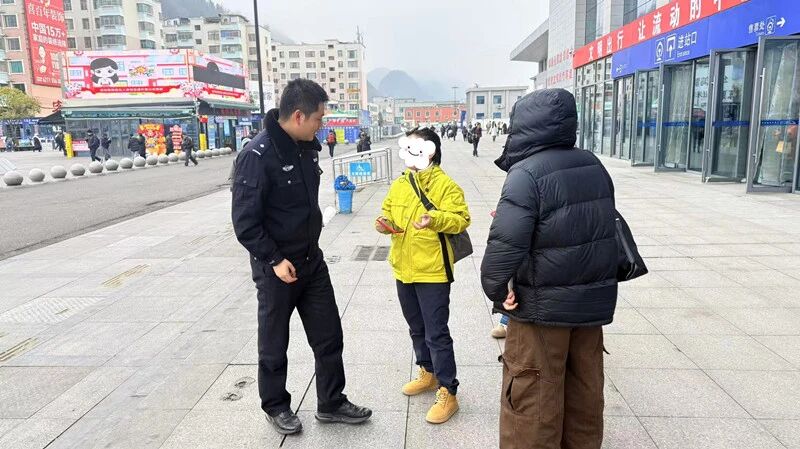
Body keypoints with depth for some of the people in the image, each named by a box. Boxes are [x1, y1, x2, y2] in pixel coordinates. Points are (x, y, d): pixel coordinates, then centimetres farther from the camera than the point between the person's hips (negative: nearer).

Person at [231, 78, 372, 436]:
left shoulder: (309, 147, 1)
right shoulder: (258, 156, -21)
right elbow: (244, 222, -20)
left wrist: (311, 243, 16)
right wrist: (275, 260, -19)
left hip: (312, 260, 7)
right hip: (276, 267, -7)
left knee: (329, 336, 13)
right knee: (274, 345, 13)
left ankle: (331, 403, 29)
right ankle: (276, 407, 34)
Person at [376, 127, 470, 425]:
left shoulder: (446, 185, -11)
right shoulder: (399, 185, 8)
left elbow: (460, 220, -18)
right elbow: (388, 212, 17)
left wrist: (435, 218, -34)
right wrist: (384, 223, -5)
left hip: (432, 271, -7)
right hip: (403, 269, 7)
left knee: (436, 334, -3)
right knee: (417, 329, 21)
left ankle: (447, 394, 9)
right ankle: (428, 373, 41)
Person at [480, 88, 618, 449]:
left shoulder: (526, 173, -19)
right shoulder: (594, 166, 5)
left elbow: (506, 241, -28)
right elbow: (603, 226, 14)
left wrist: (496, 288, -12)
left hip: (543, 305, -7)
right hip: (593, 298, 8)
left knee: (532, 398, 7)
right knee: (584, 390, 21)